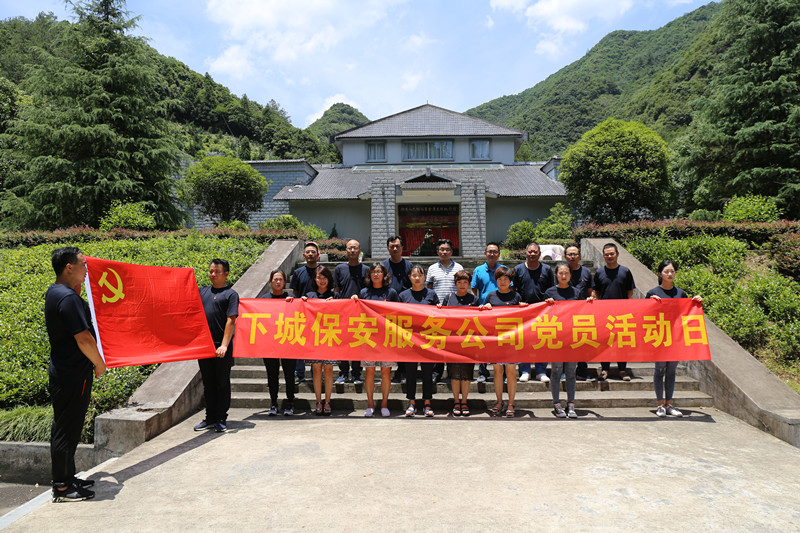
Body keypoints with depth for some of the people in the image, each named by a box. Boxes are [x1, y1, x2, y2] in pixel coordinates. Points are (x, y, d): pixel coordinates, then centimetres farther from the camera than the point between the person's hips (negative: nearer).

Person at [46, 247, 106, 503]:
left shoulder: (54, 292, 9)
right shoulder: (68, 298, -22)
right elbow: (84, 339, -25)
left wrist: (78, 287, 16)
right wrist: (99, 364, -9)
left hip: (61, 372, 10)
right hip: (73, 375, -10)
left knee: (65, 427, 18)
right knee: (66, 430, 0)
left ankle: (67, 477, 31)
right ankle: (62, 488, 11)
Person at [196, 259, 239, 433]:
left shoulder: (231, 294, -2)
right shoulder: (202, 291, 15)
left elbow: (231, 321, -10)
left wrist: (224, 345, -18)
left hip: (221, 347, -5)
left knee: (222, 383, 3)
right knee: (208, 383, 12)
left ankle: (221, 419, 13)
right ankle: (210, 417, 23)